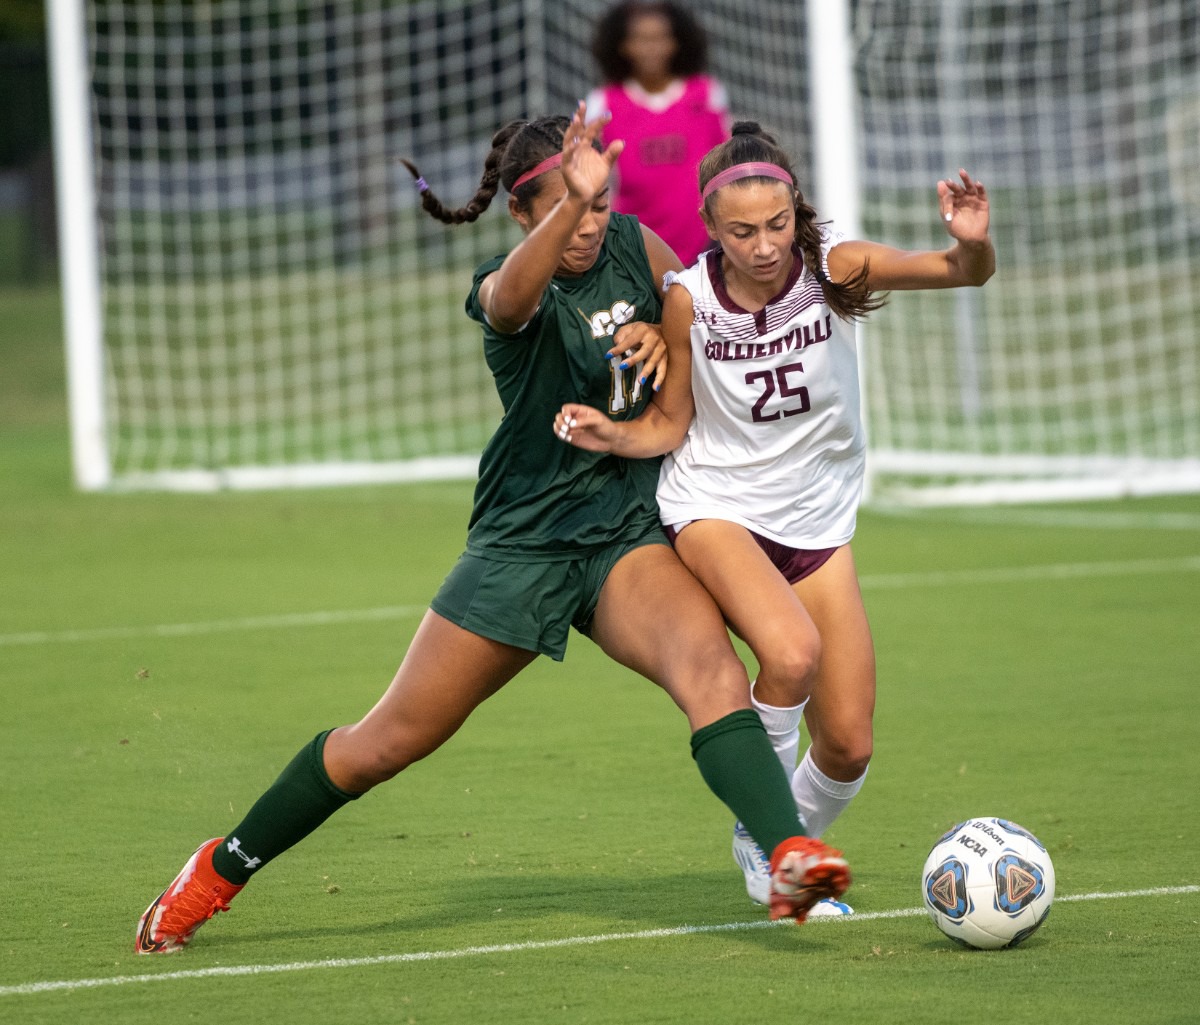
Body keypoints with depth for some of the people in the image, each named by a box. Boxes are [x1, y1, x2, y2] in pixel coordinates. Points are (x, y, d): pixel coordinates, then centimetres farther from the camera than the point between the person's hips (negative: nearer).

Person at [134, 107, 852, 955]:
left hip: (628, 535, 3)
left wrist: (665, 335, -6)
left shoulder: (636, 245, 2)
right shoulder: (511, 291, -14)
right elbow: (512, 296, -41)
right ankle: (223, 870, 23)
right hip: (522, 542, -3)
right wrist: (571, 204, -59)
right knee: (390, 741, 4)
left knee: (712, 668, -28)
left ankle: (789, 856, -42)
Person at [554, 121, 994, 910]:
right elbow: (671, 423, 0)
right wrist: (614, 436, -21)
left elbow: (964, 273, -22)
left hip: (819, 521, 3)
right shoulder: (689, 298, -12)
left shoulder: (834, 268, -13)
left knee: (848, 747, 0)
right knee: (792, 652, -34)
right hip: (716, 510, -3)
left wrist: (973, 242, -44)